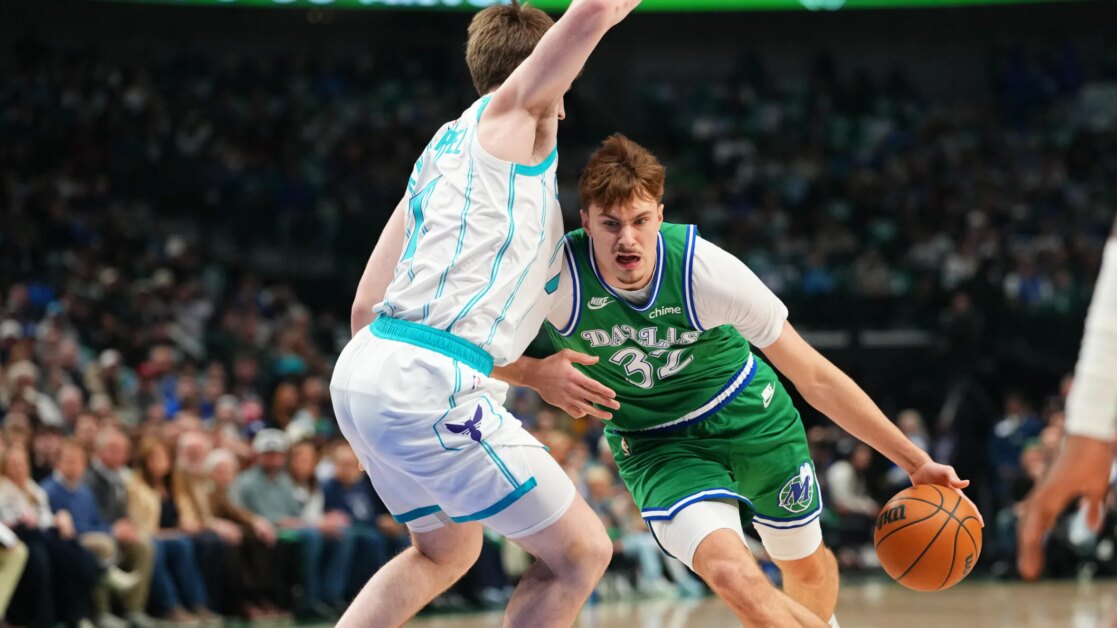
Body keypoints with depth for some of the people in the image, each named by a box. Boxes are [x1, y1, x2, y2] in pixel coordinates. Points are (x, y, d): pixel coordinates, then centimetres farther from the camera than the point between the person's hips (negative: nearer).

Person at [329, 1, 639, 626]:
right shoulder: (510, 113, 2)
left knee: (446, 552, 30)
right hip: (428, 382, -10)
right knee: (581, 553, -2)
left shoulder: (441, 149, 25)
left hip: (360, 367, 10)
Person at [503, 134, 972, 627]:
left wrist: (914, 461, -19)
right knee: (734, 578, -27)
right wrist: (536, 374, -35)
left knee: (807, 565, 20)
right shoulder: (557, 277, -29)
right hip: (657, 446, -1)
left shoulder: (704, 269, -28)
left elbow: (814, 377, -19)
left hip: (749, 417, 1)